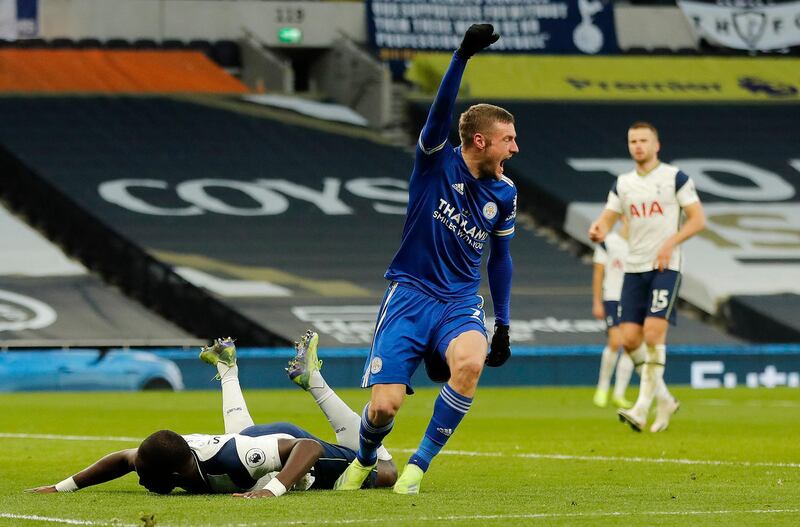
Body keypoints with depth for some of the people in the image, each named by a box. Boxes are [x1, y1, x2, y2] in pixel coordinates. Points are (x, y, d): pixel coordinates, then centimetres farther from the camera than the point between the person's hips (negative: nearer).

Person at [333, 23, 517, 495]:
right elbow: (441, 111, -23)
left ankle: (421, 463, -17)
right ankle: (365, 460, 24)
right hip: (411, 293, -2)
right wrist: (463, 56, -35)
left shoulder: (504, 193, 7)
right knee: (385, 405, -14)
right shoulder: (438, 162, -5)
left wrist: (503, 325, 16)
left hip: (461, 302, 2)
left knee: (471, 362, -34)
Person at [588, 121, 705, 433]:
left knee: (653, 331, -19)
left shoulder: (675, 178, 0)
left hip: (665, 267, -5)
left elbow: (698, 219, -3)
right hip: (634, 268, 5)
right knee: (630, 339, -3)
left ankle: (643, 407, -17)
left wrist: (670, 243, -16)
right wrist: (598, 231, -16)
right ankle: (664, 400, 15)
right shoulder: (622, 184, 13)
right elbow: (607, 218, 9)